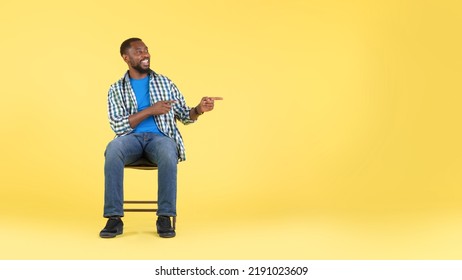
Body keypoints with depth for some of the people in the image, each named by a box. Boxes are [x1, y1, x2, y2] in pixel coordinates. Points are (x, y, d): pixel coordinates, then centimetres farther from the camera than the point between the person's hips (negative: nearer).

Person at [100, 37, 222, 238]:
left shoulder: (164, 82, 15)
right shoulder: (116, 89, 10)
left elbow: (184, 116, 15)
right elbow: (117, 126, -3)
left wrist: (199, 109, -8)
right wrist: (150, 110, -11)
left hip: (160, 137, 0)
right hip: (131, 138, 0)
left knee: (168, 155, -38)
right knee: (113, 151, -37)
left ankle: (165, 217, -29)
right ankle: (114, 218, -32)